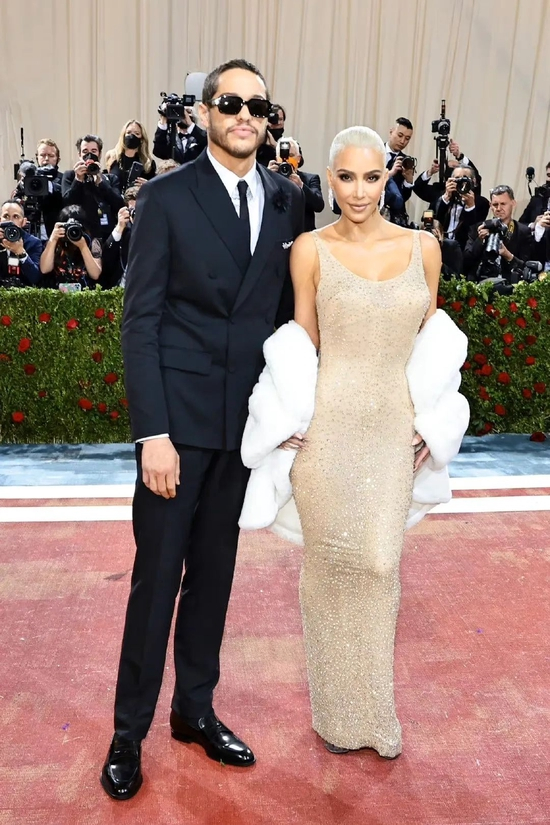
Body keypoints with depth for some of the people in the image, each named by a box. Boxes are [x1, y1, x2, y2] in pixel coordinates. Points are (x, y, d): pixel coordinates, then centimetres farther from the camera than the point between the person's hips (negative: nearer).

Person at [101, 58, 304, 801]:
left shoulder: (287, 199, 8)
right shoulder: (166, 197, -4)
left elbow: (287, 307, 9)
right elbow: (140, 319, -8)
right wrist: (152, 432, -15)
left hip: (247, 418, 4)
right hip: (179, 414, -4)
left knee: (214, 570, 14)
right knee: (157, 574, 4)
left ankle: (196, 708, 33)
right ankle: (129, 731, 23)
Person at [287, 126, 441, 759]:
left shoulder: (422, 247, 5)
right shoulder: (311, 249, -1)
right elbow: (303, 344, 3)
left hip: (395, 427, 2)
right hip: (328, 425, -2)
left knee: (379, 564, 7)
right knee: (332, 563, 8)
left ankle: (374, 708, 32)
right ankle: (338, 711, 31)